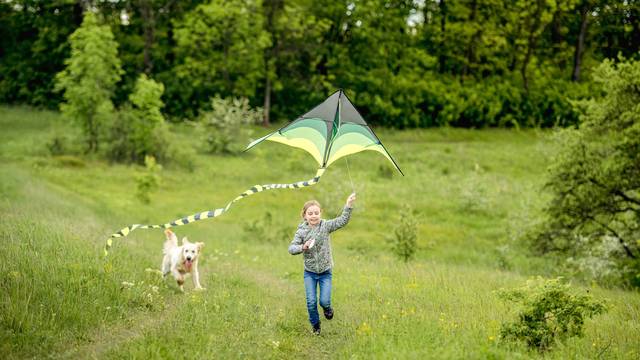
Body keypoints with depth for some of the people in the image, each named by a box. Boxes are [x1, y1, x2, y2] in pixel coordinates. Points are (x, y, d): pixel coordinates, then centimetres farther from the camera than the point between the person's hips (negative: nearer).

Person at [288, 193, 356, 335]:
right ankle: (315, 325, 24)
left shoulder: (326, 226, -8)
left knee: (324, 301, -6)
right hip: (310, 272, 0)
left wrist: (348, 206, -33)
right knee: (311, 302, 0)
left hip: (325, 272, 0)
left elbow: (342, 221, -20)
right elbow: (291, 248, -16)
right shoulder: (301, 231, -9)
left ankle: (327, 308, 31)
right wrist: (303, 247, -35)